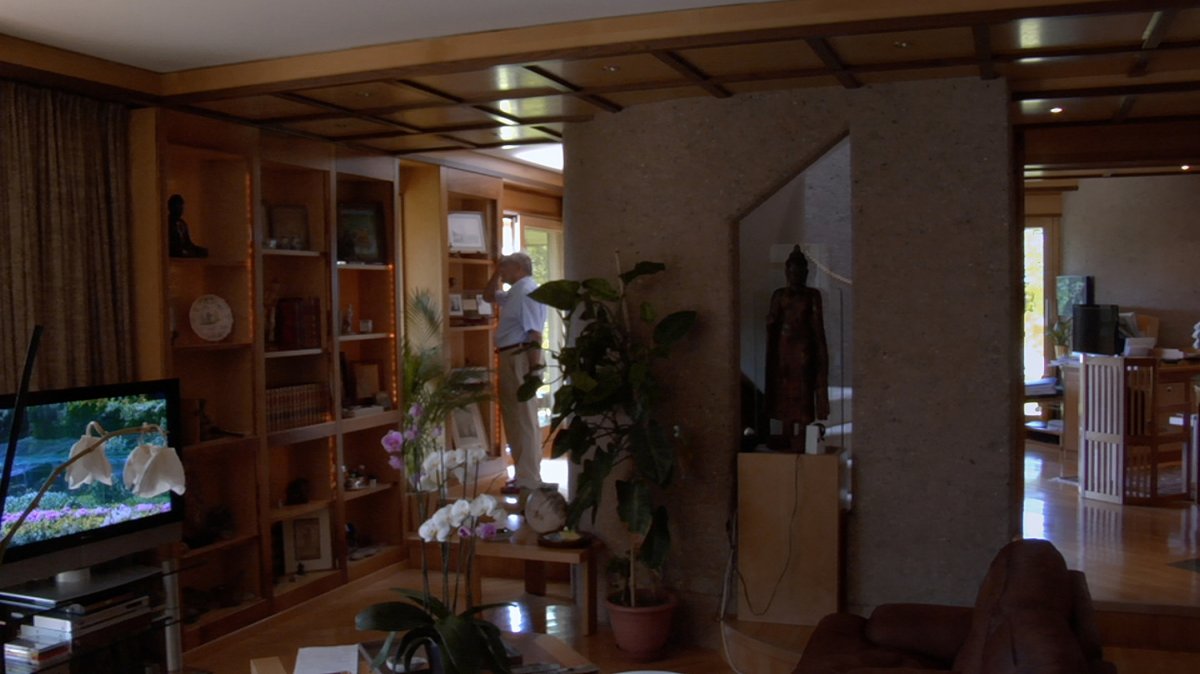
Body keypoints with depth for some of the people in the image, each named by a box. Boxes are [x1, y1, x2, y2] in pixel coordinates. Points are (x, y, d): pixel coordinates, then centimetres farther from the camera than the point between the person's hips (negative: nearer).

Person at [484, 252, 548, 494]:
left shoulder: (527, 290, -14)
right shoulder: (515, 291, 18)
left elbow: (534, 333, -22)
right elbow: (488, 295, 36)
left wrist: (535, 368, -27)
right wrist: (497, 273, 20)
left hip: (520, 358, -11)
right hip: (511, 358, 11)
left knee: (524, 419, -7)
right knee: (515, 418, 16)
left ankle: (528, 480, -3)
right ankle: (524, 473, 25)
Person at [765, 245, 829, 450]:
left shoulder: (813, 295, 0)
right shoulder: (779, 295, 8)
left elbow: (817, 326, -1)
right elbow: (771, 325, 9)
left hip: (804, 348, -3)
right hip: (784, 347, 3)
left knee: (804, 393, -5)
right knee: (784, 392, 5)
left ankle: (801, 438, -3)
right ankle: (787, 436, 13)